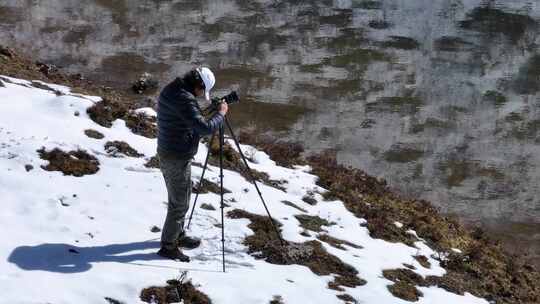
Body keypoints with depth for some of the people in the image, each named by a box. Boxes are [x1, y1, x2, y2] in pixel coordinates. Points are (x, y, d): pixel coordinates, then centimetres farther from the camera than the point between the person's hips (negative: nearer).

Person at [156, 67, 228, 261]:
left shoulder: (169, 90, 6)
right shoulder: (184, 99, -25)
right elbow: (205, 128, -30)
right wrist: (221, 113, -15)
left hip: (167, 154, 10)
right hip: (177, 159, -10)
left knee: (180, 198, 23)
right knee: (179, 203, 2)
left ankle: (177, 236, 37)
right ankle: (168, 246, 10)